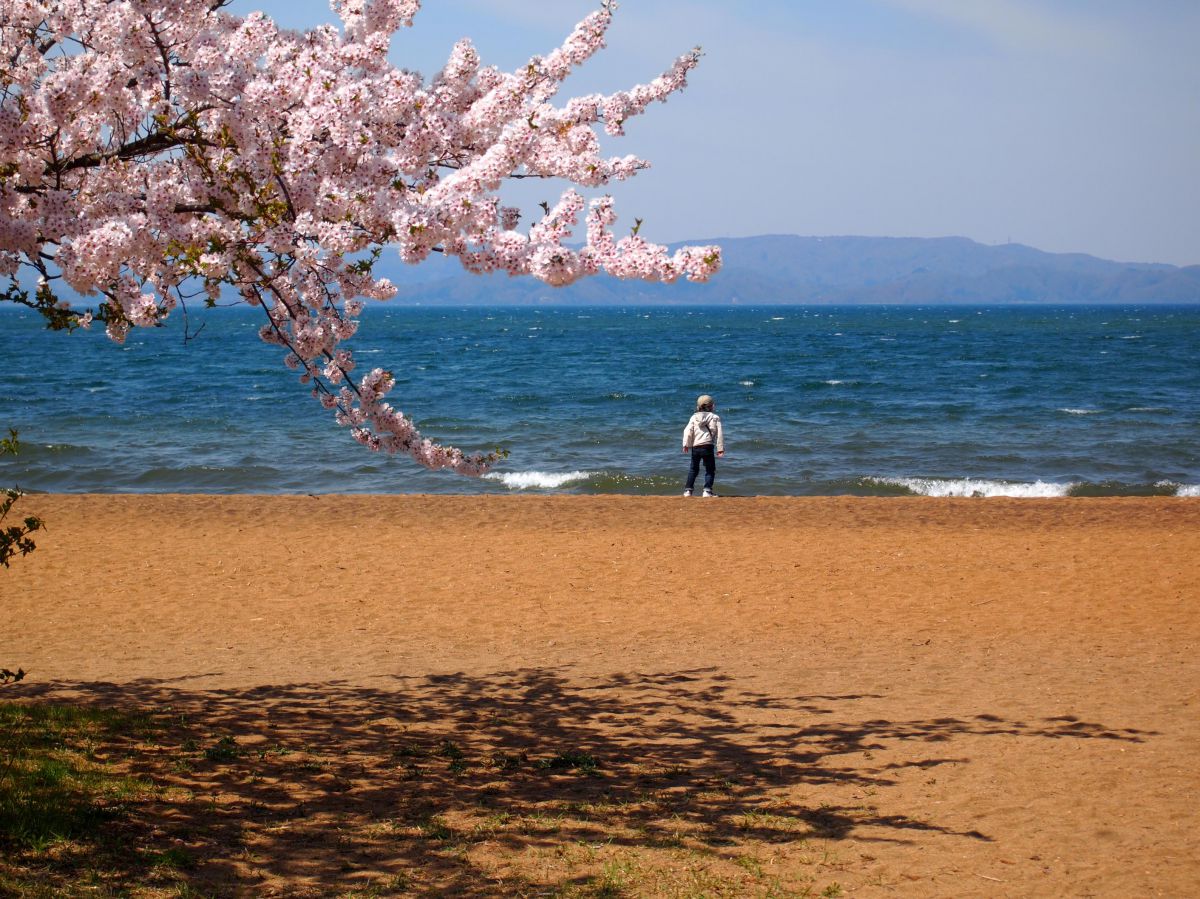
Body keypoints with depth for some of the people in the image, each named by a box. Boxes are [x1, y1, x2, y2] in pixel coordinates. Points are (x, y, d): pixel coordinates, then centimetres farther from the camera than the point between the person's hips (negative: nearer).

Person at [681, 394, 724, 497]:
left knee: (693, 469, 16)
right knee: (710, 469, 7)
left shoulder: (694, 418, 6)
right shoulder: (715, 418, 2)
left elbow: (687, 431, -2)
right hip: (708, 446, -3)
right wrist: (720, 448, 3)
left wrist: (686, 445, 4)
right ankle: (707, 490, -5)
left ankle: (688, 490, 14)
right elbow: (719, 433, -1)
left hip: (695, 447, 3)